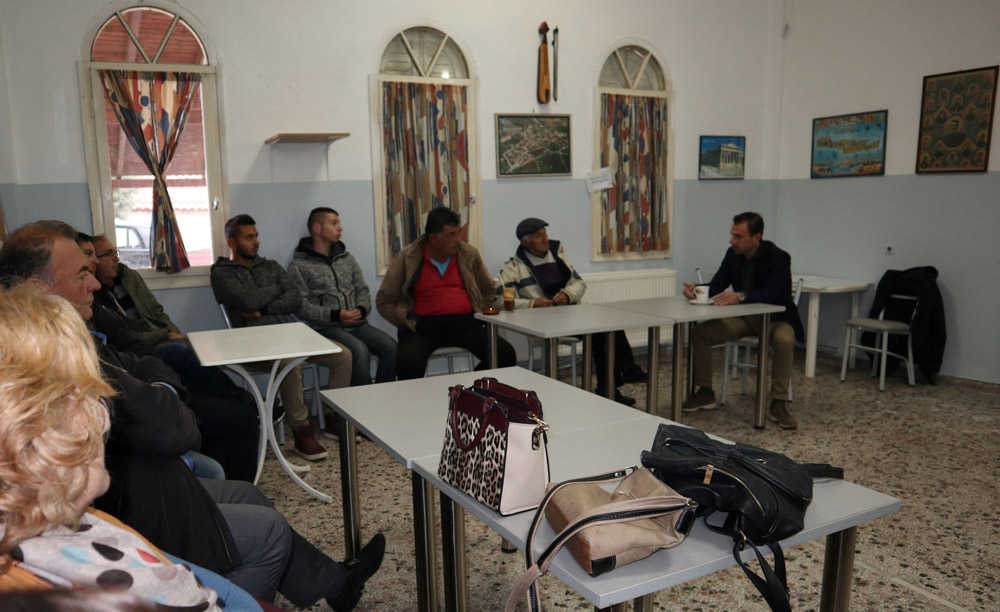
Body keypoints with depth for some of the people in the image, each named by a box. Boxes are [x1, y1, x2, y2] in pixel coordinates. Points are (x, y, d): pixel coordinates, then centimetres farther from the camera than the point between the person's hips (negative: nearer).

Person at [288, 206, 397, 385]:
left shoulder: (347, 258, 20)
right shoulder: (299, 266, 2)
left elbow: (363, 289, 18)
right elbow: (301, 305, -6)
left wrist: (361, 309, -4)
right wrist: (334, 315, -17)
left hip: (357, 324, 5)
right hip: (326, 328, -5)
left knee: (390, 346, -19)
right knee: (360, 350, -32)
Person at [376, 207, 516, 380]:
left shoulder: (469, 254, 11)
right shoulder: (407, 258, 2)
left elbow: (488, 290, 25)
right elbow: (384, 301, 6)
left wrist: (480, 316, 10)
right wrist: (411, 320, -6)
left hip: (465, 322, 3)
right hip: (424, 325, -3)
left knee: (505, 354, -19)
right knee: (408, 362, -35)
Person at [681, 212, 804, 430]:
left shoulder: (778, 258, -20)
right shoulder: (733, 254, -3)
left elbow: (773, 295, -32)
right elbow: (716, 286, -4)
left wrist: (740, 296, -47)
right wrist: (696, 290, -25)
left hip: (774, 318, -5)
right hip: (744, 317, 5)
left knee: (784, 340, -37)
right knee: (699, 333, -11)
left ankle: (778, 403, -22)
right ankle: (704, 392, 2)